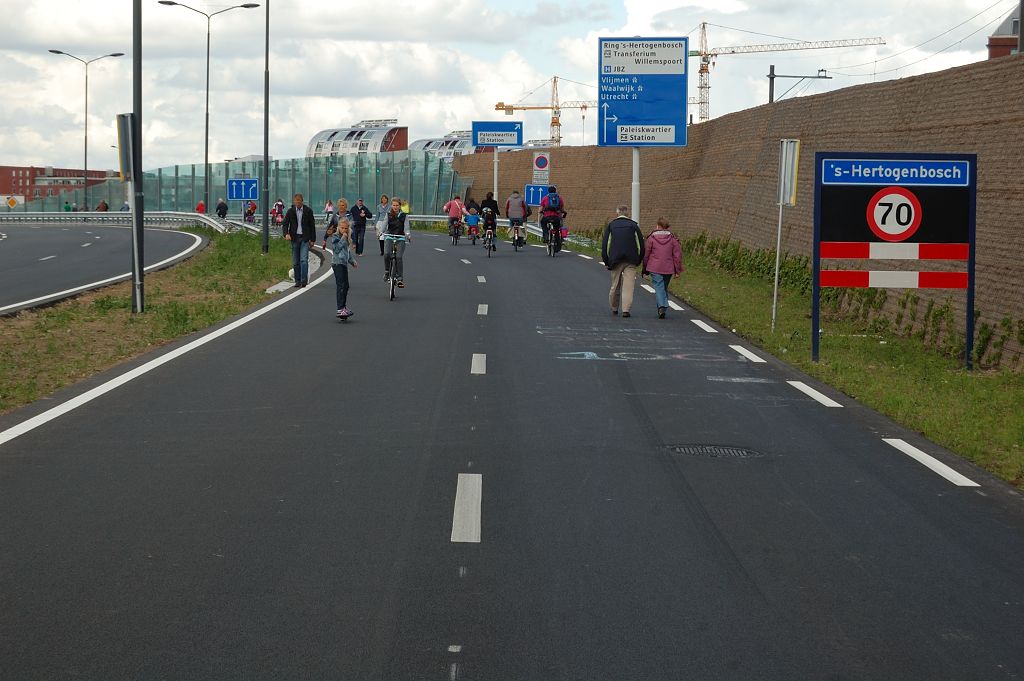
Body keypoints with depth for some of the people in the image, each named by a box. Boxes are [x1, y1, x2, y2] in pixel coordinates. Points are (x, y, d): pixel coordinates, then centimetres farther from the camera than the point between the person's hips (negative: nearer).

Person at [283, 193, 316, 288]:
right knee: (295, 261, 5)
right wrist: (286, 234, -15)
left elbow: (312, 225, 5)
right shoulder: (291, 211, 5)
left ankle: (304, 280, -17)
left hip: (305, 238, -3)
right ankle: (298, 281, 12)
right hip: (295, 238, 3)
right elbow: (285, 223, 4)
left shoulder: (308, 211, 1)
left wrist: (313, 239, 2)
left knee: (304, 259, -14)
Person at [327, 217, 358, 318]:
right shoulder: (335, 237, -6)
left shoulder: (347, 238, 18)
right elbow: (336, 249, -19)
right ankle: (340, 309, -21)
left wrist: (352, 261, 25)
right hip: (337, 263, -9)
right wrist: (343, 239, -16)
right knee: (341, 285, -15)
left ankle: (344, 307, 25)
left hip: (344, 263, 9)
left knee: (345, 285, 14)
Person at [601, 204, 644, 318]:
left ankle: (614, 308, 24)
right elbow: (641, 244, 4)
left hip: (615, 260, 1)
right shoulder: (633, 225, 5)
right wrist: (639, 259, 13)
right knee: (628, 285, -4)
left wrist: (606, 261, 8)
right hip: (631, 260, -1)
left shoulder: (611, 225, 6)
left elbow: (605, 244, 3)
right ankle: (626, 309, -14)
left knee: (615, 285, 13)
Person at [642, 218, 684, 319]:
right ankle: (663, 308, 19)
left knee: (659, 287, -6)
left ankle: (661, 306, -26)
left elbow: (646, 254, 1)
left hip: (655, 268, -3)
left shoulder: (651, 238, -4)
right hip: (668, 269, 3)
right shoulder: (672, 238, 1)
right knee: (665, 288, 17)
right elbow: (677, 254, 0)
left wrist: (644, 269, 12)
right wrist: (678, 270, 6)